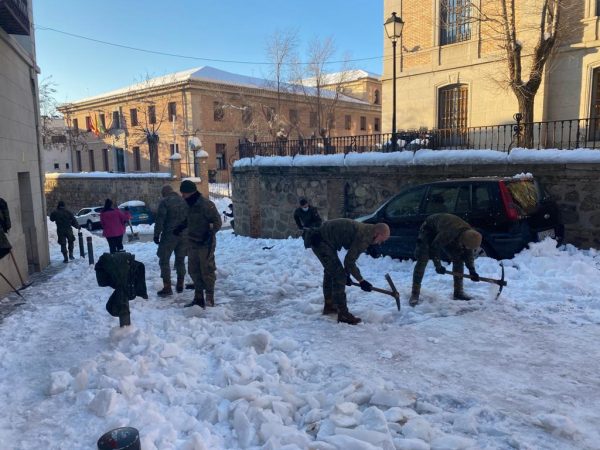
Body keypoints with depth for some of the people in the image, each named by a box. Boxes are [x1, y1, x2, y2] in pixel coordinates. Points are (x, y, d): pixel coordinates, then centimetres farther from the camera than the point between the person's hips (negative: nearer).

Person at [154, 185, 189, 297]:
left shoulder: (164, 202, -7)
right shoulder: (184, 201, 10)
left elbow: (160, 220, -13)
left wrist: (156, 235, -7)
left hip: (169, 235, -6)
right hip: (184, 236, 6)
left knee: (164, 260, 1)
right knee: (180, 260, 15)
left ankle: (167, 287, -3)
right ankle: (180, 285, 21)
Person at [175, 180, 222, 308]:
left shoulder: (206, 204, -16)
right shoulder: (190, 204, 10)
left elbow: (217, 221, -16)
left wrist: (209, 233, -27)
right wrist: (181, 227, 16)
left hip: (205, 244, -9)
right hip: (192, 242, 9)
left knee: (207, 271, -1)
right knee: (193, 270, 13)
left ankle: (209, 298, 10)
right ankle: (198, 297, 24)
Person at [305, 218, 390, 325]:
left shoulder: (364, 230, 9)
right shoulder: (364, 237, -21)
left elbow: (351, 256, 18)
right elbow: (349, 261, -20)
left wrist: (347, 274, 20)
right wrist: (361, 280, -11)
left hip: (320, 239, 11)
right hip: (322, 242, -11)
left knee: (330, 271, 24)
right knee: (339, 275, -10)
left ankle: (328, 306, 40)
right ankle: (343, 314, -3)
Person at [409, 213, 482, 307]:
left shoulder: (469, 233, -21)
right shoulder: (449, 232, -44)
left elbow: (469, 252, -4)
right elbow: (435, 246, -31)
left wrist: (472, 270, -9)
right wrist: (438, 265, -21)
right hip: (429, 229, -7)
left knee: (458, 258, -1)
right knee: (422, 260, -18)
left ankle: (458, 292, 9)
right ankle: (414, 294, -14)